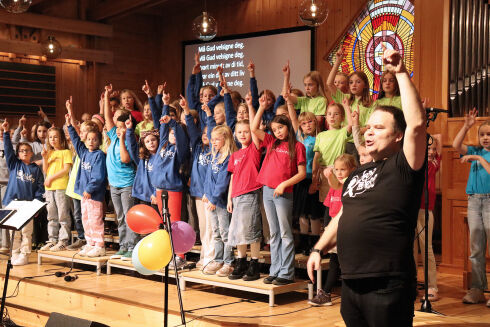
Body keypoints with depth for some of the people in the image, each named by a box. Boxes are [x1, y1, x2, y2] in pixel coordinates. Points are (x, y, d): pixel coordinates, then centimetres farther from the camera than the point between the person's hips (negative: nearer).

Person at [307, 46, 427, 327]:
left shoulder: (404, 166, -7)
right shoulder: (358, 173, 18)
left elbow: (417, 123, -22)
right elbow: (342, 217, 25)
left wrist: (401, 74, -20)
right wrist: (318, 249, 17)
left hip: (387, 286, -8)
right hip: (351, 282, 8)